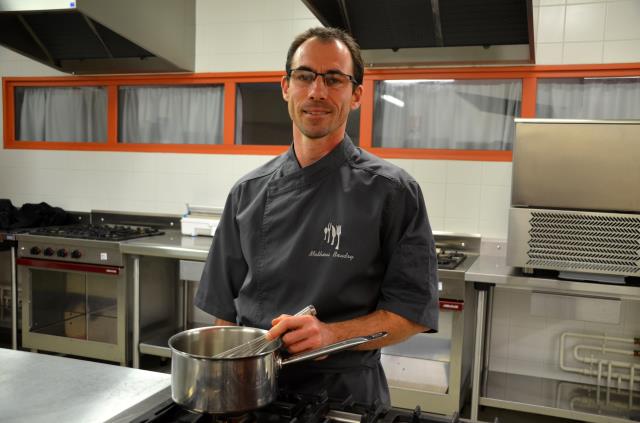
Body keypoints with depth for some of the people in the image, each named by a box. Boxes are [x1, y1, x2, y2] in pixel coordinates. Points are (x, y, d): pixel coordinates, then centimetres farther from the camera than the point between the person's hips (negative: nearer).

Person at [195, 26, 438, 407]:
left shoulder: (392, 191, -11)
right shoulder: (249, 192, 1)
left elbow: (414, 312, -10)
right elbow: (226, 305, 7)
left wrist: (332, 334, -23)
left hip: (345, 392, -3)